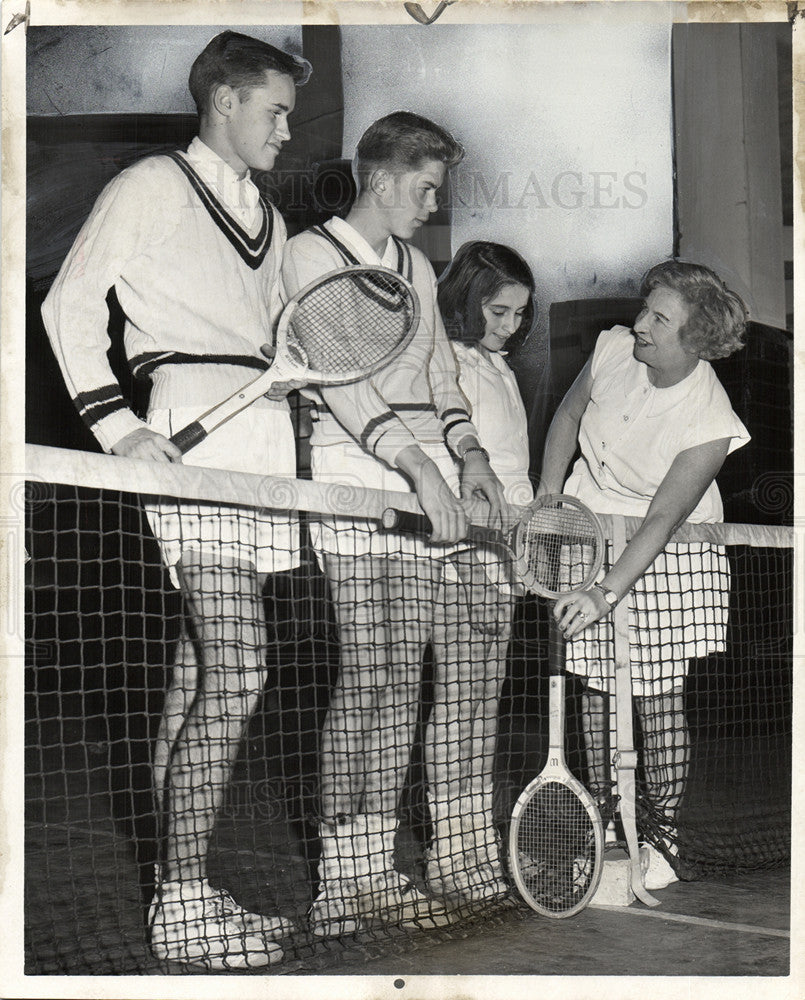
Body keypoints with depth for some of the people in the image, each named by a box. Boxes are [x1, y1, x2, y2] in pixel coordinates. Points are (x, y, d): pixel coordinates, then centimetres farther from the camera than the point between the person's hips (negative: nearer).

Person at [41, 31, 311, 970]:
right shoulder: (151, 186, 3)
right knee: (235, 674, -15)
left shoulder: (267, 217, 25)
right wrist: (117, 423, -10)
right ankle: (184, 904, -10)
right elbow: (69, 303, 0)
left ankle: (172, 889, 13)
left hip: (264, 444, 8)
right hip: (195, 430, -8)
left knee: (200, 668, 8)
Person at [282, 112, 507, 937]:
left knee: (464, 672, 0)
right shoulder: (312, 253, 2)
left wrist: (468, 453, 7)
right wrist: (416, 462, -20)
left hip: (435, 485, 7)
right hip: (359, 485, -7)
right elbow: (338, 375, -10)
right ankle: (346, 879, -11)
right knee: (376, 677, -15)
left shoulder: (417, 267, 25)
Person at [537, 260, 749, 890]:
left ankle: (665, 835, 9)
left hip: (665, 553, -4)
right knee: (594, 686, 5)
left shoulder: (710, 423, -26)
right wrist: (548, 499, 0)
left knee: (658, 696, -4)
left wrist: (607, 593, -36)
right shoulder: (614, 348, -13)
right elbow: (568, 417, 7)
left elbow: (662, 521, -28)